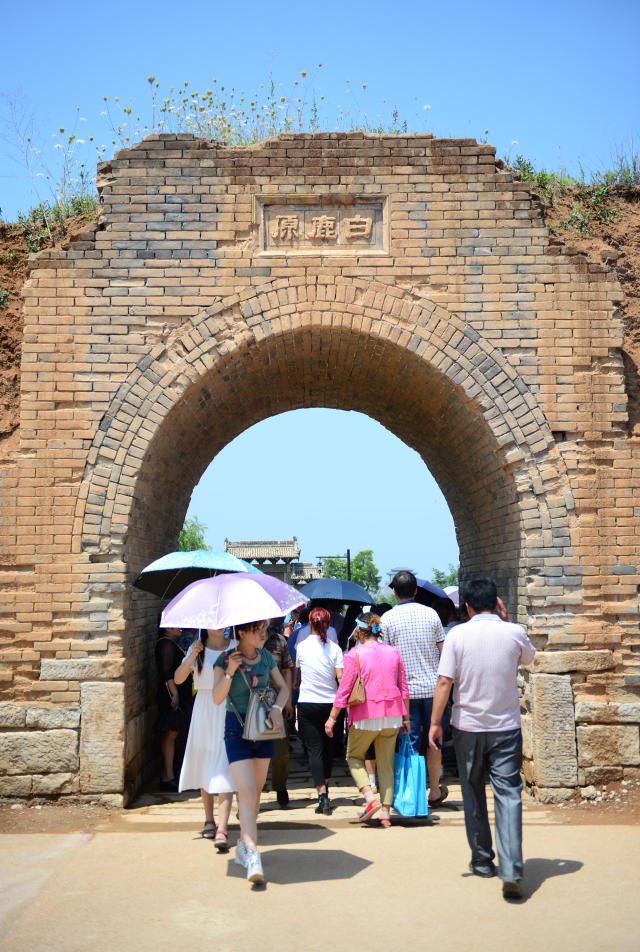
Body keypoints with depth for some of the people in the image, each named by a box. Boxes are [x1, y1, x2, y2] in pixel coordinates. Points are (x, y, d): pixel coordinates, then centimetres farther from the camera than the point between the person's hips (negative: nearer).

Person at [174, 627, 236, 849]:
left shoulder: (235, 647, 4)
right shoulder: (197, 649, 4)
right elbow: (178, 679, -6)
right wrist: (192, 656, -19)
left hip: (229, 712, -2)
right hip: (204, 712, 2)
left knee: (225, 772, -10)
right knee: (205, 768, 11)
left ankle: (222, 830, -15)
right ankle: (209, 820, 29)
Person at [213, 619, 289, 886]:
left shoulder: (266, 656, 6)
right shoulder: (225, 660, -8)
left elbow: (283, 687, 10)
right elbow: (217, 698, -14)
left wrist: (277, 707, -8)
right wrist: (230, 671, -25)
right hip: (237, 729, -5)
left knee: (255, 792, 12)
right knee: (247, 793, -14)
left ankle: (243, 845, 29)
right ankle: (253, 857, -17)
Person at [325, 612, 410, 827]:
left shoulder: (355, 654, -8)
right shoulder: (393, 652, 5)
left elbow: (344, 689, -8)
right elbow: (403, 688, 9)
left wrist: (332, 717, -1)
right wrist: (405, 717, 17)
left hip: (365, 716, -4)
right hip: (391, 715, 4)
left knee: (354, 757, 15)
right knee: (386, 763, 11)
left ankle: (370, 797, -5)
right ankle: (385, 813, 9)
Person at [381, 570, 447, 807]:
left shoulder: (387, 618, -5)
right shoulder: (430, 614, 0)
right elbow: (443, 649, 4)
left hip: (405, 689, -2)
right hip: (432, 687, 2)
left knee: (410, 743, 4)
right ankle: (435, 791, 23)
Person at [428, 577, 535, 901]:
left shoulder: (457, 635, -8)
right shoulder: (514, 633, -4)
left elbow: (444, 681, -11)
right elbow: (528, 657, 18)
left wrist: (435, 722, -5)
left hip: (468, 727, 0)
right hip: (506, 728, 0)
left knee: (473, 795, 15)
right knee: (508, 794, -2)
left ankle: (482, 862, 25)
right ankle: (511, 870, -14)